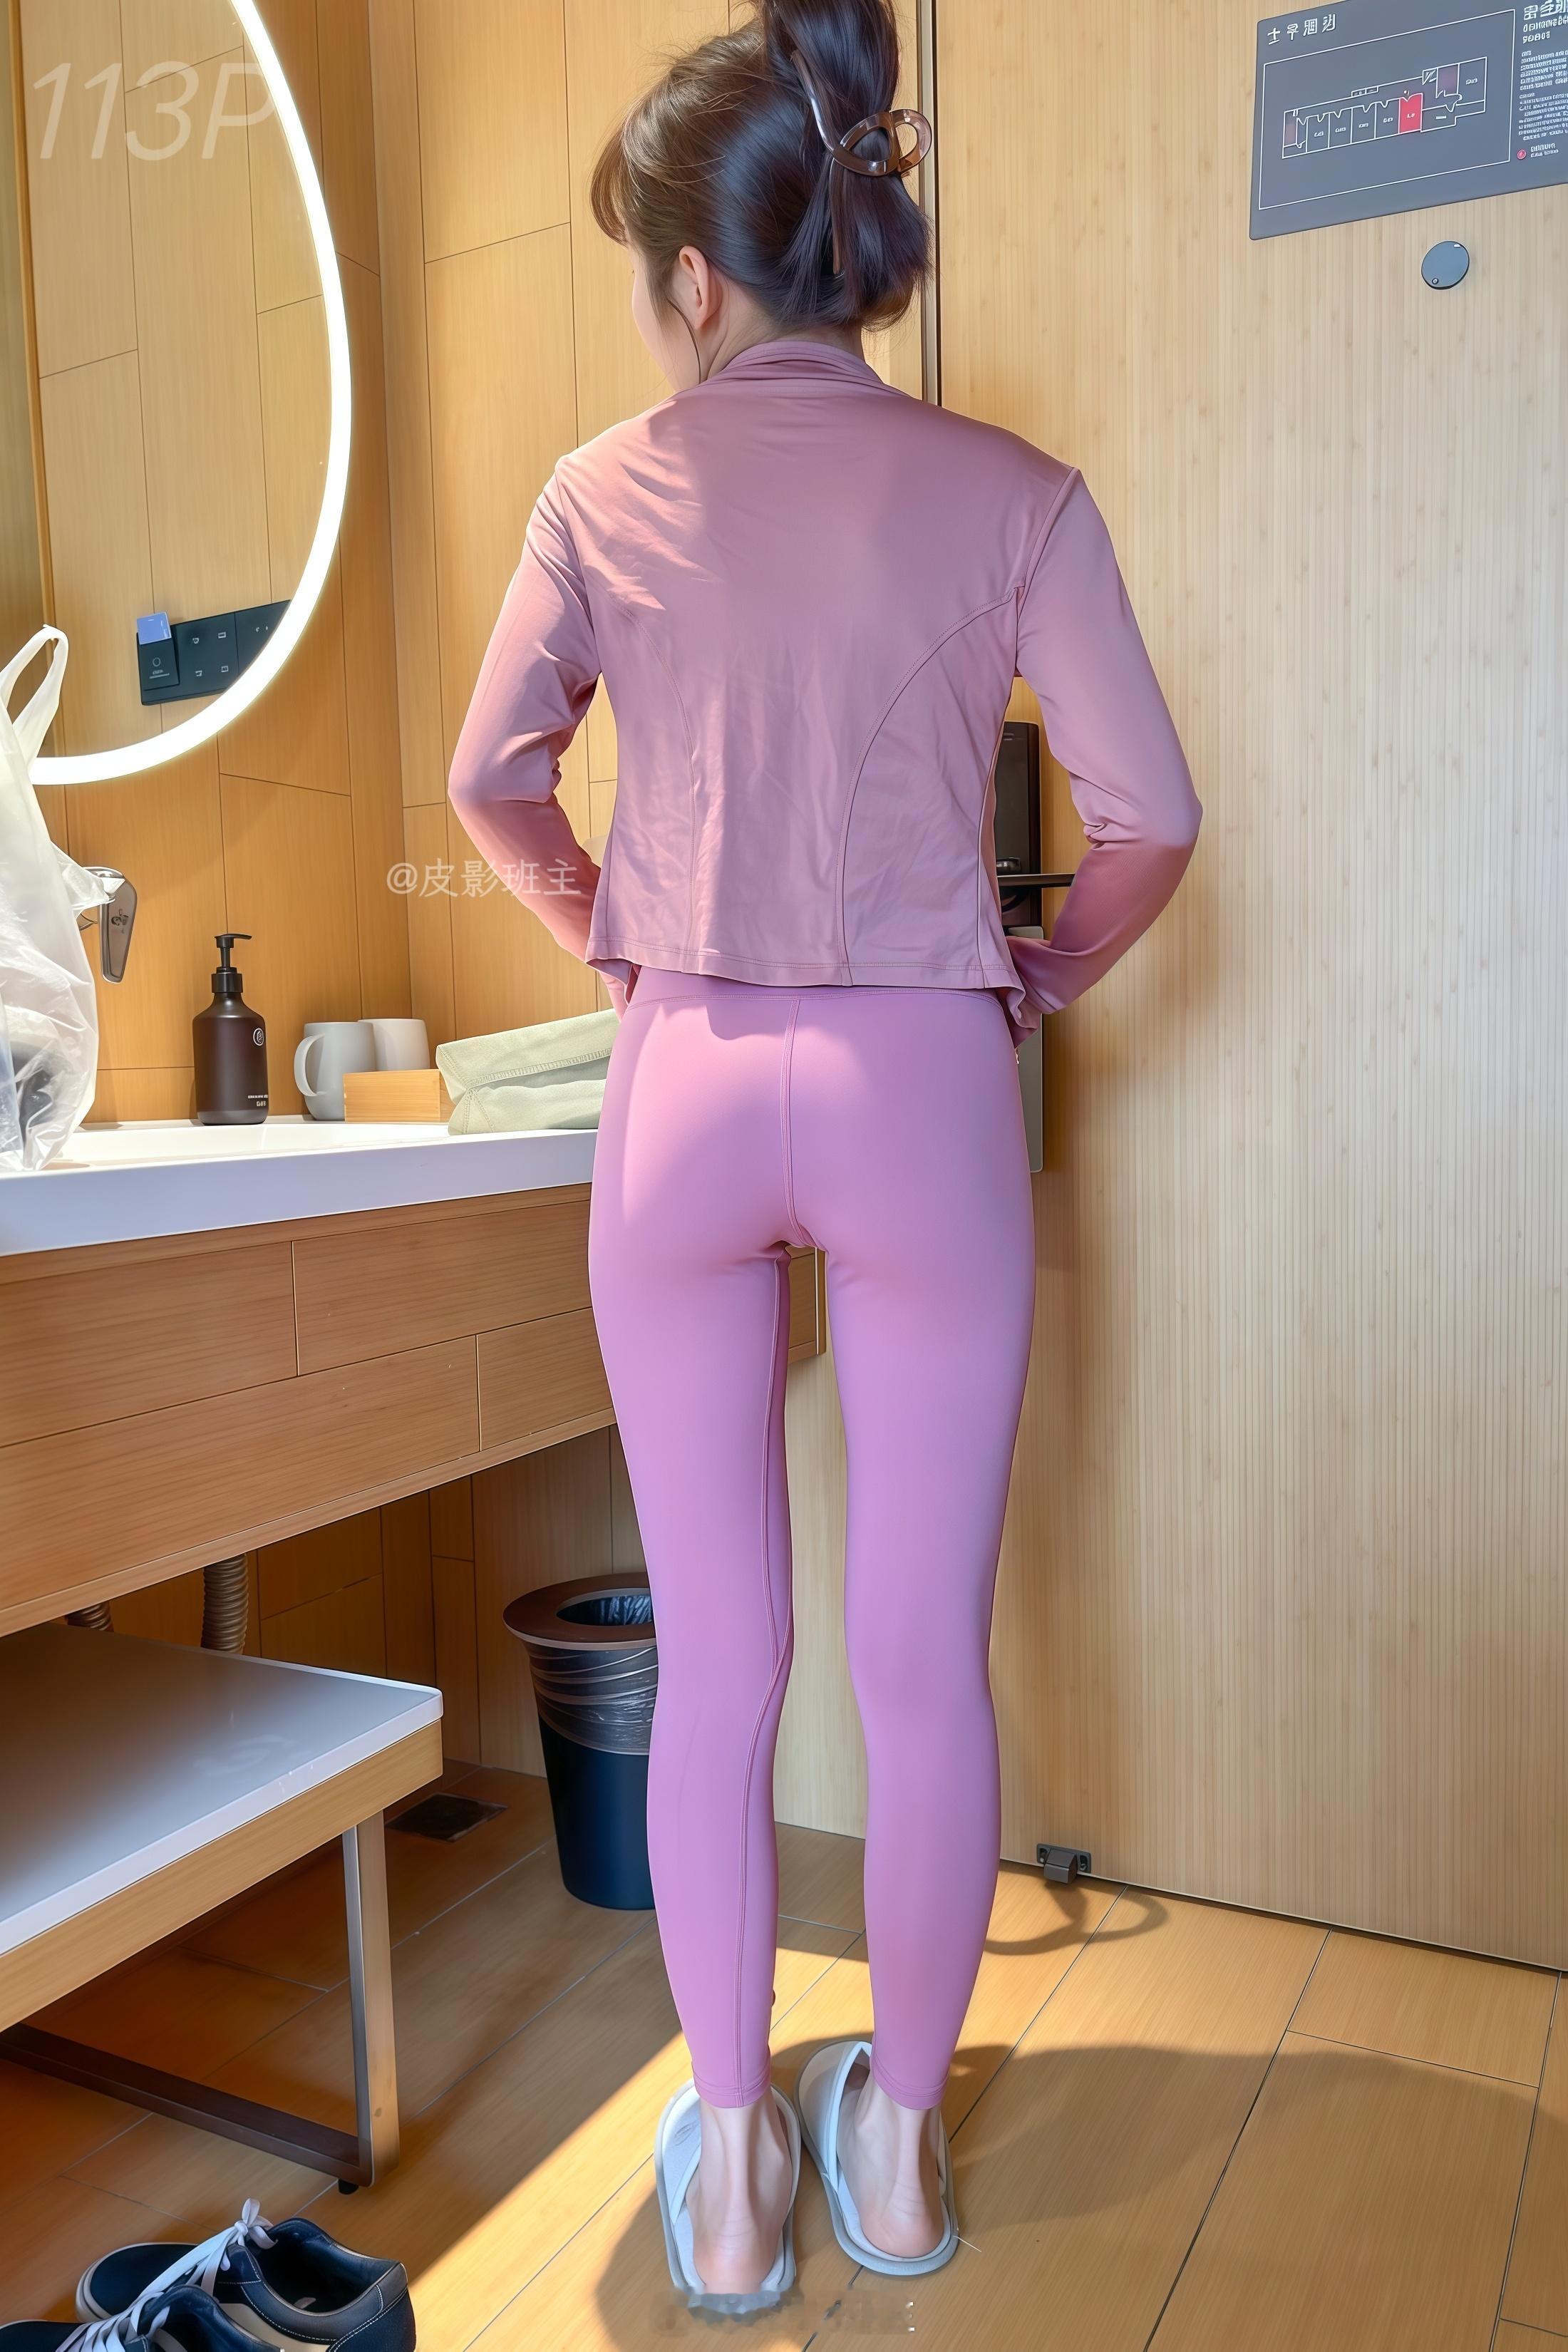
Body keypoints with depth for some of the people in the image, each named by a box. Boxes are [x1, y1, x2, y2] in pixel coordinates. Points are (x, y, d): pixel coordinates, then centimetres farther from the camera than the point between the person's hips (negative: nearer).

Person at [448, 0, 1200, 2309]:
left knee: (715, 1661, 12)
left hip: (686, 1088, 1)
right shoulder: (1011, 494, 0)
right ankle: (901, 2141, 31)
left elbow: (492, 781, 5)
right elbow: (1148, 813, -4)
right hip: (923, 1085, 0)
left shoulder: (609, 491, 4)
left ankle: (731, 2164, 27)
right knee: (925, 1662, 12)